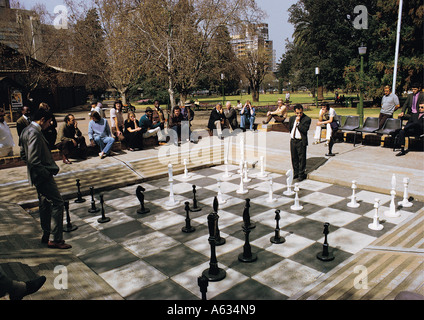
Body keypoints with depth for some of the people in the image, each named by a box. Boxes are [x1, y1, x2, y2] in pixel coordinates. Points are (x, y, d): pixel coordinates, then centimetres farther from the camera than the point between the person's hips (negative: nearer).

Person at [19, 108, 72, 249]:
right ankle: (56, 239, -1)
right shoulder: (35, 134, -21)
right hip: (43, 176, -11)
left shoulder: (26, 131, 11)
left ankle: (46, 235, 30)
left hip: (38, 176, 11)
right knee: (57, 202, -6)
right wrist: (47, 173, -16)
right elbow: (34, 161, -27)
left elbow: (23, 155, 20)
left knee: (45, 204, 19)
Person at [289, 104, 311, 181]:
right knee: (294, 158, 13)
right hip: (293, 140, 6)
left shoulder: (307, 119, -8)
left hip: (301, 141, -6)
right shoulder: (292, 118, 11)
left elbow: (305, 129, -18)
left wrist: (298, 122, -17)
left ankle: (301, 174, 10)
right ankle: (296, 173, 25)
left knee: (301, 158, -1)